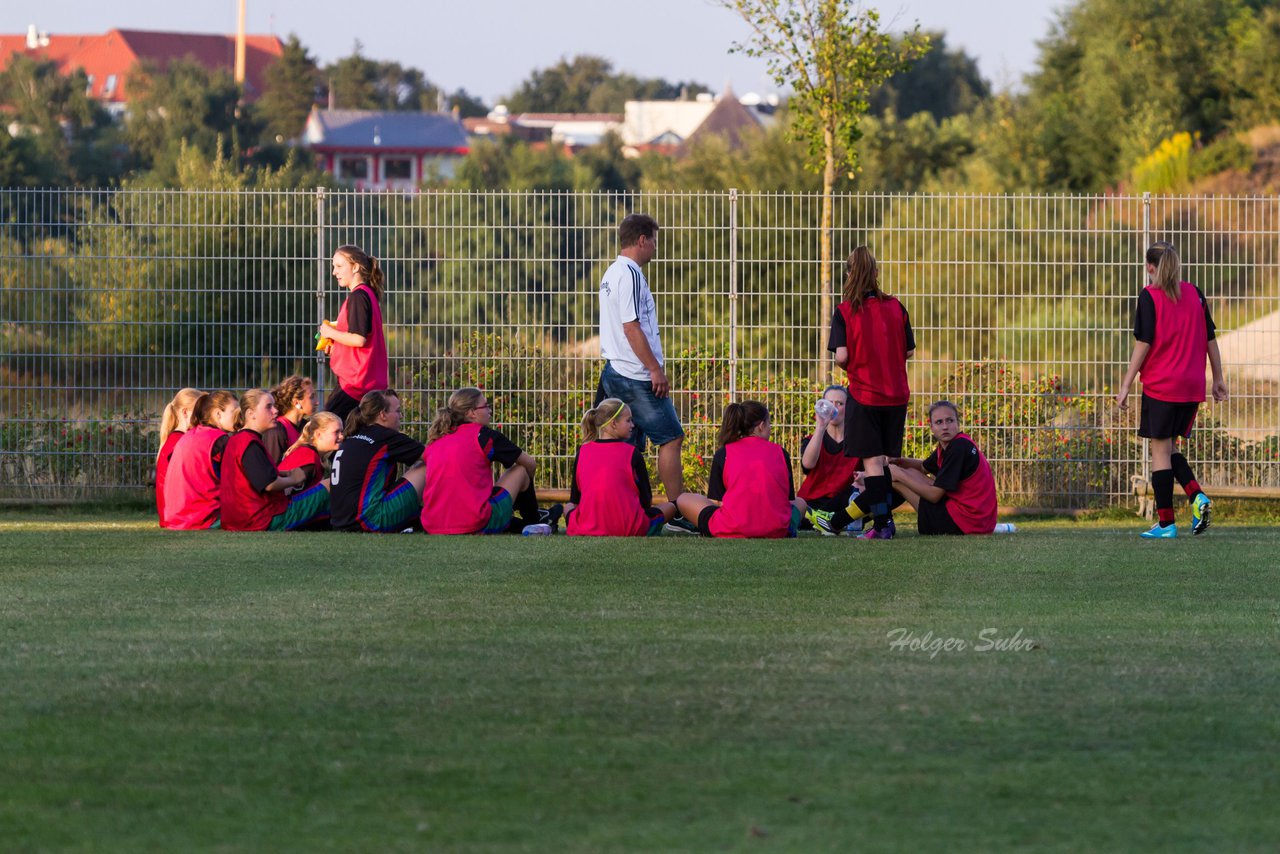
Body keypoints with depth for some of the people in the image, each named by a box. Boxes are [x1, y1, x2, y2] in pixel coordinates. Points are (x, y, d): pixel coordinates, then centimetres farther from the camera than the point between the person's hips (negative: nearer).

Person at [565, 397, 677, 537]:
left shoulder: (582, 452, 6)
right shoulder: (632, 453, -2)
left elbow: (574, 499, 13)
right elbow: (646, 500, 3)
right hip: (628, 529, -2)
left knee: (568, 507, 34)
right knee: (670, 507, 20)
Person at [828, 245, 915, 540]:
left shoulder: (845, 311, -8)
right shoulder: (895, 307, 1)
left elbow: (841, 356, -15)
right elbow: (909, 351, 4)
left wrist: (848, 365, 7)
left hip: (864, 395, -3)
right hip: (896, 394, 4)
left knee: (872, 461, -3)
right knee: (889, 460, 10)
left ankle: (882, 525, -8)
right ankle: (886, 520, 12)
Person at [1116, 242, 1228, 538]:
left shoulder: (1150, 297, -7)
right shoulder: (1195, 294, 7)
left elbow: (1143, 344, -11)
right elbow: (1210, 339, 11)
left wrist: (1126, 385, -6)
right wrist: (1218, 378, 20)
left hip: (1160, 386, -5)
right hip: (1192, 386, 5)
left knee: (1160, 451, 1)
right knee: (1170, 447, 18)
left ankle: (1166, 522, 1)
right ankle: (1197, 496, -4)